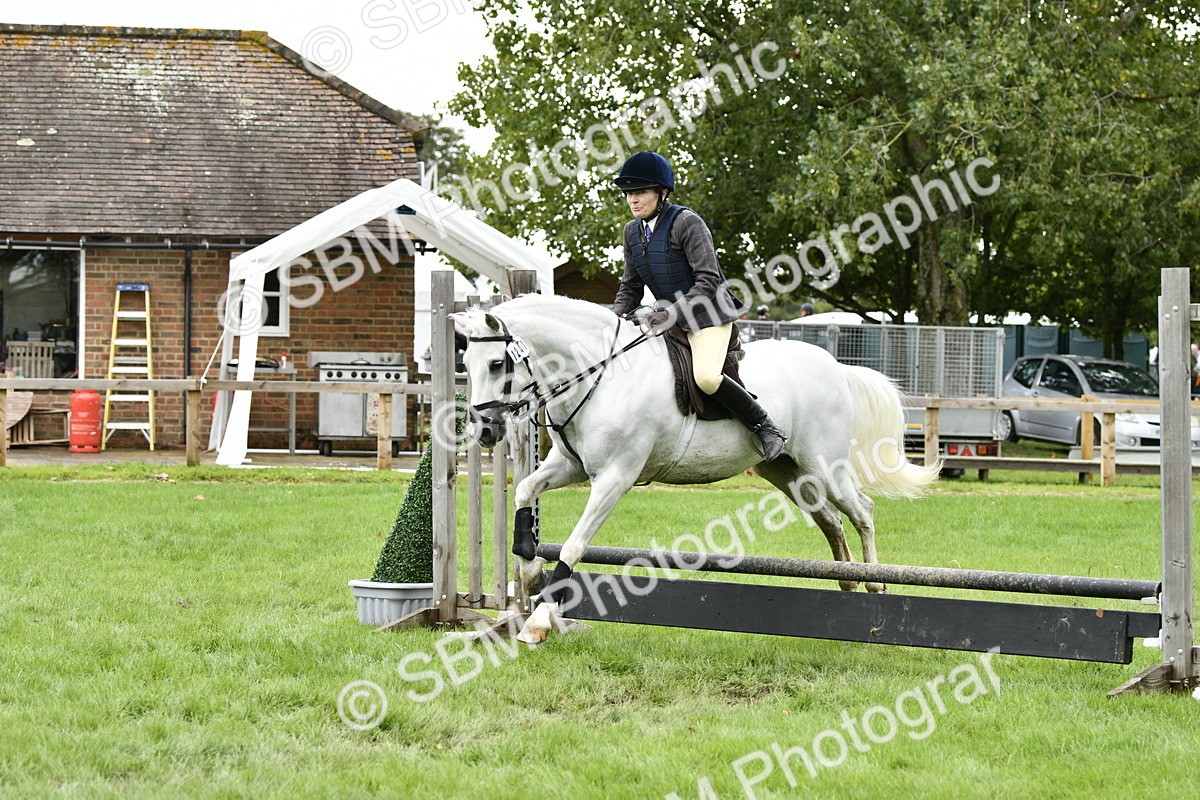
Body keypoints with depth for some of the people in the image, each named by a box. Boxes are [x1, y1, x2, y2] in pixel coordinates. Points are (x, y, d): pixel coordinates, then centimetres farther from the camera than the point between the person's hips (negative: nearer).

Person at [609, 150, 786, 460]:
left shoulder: (686, 222, -16)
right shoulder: (633, 231, 7)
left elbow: (708, 280, -21)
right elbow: (630, 287, 13)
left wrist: (673, 312, -28)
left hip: (707, 313, -9)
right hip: (670, 318, 9)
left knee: (706, 376, -29)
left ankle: (766, 428, -14)